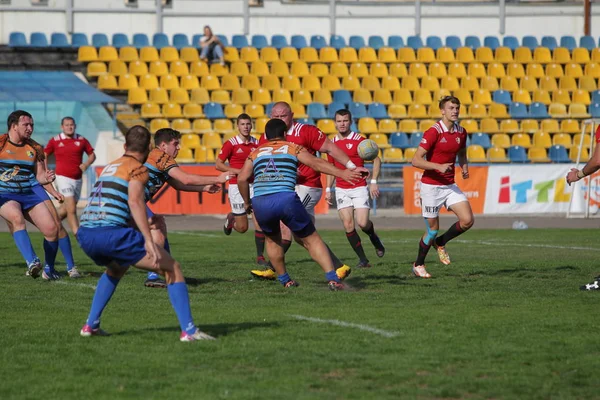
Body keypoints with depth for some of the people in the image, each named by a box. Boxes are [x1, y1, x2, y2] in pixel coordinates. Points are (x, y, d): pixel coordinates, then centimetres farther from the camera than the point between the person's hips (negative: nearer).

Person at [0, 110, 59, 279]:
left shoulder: (35, 148, 10)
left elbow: (39, 176, 13)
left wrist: (46, 178, -10)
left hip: (29, 194, 5)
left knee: (52, 229, -9)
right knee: (17, 218, -37)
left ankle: (49, 269, 14)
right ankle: (31, 262, -48)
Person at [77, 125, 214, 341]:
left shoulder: (110, 167, 28)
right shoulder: (137, 169, 3)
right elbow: (134, 202, -14)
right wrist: (149, 241, -21)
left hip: (84, 235, 8)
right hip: (111, 233, -8)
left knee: (115, 269, 39)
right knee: (172, 269, 2)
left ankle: (91, 325, 30)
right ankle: (189, 330, -8)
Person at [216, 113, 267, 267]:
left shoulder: (257, 144, 5)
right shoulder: (231, 144, -6)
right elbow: (218, 164, -6)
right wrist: (239, 171, -15)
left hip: (253, 185, 3)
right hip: (236, 186, -3)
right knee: (242, 228, 1)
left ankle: (260, 256, 1)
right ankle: (231, 218, 36)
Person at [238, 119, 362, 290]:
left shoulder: (256, 153, 24)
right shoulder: (293, 148, 16)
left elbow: (242, 179, 14)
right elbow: (316, 163, 0)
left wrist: (247, 202, 28)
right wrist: (341, 173, -8)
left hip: (260, 202, 2)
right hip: (286, 199, -2)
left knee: (272, 239, 30)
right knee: (312, 239, 8)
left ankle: (284, 280, 33)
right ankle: (332, 279, -4)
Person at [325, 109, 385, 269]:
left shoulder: (359, 140, -6)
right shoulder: (332, 143, 8)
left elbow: (376, 160, -2)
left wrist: (373, 182, -11)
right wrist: (328, 189, 12)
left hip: (359, 188, -4)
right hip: (341, 189, 4)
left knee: (362, 223, -14)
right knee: (348, 225, -7)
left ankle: (374, 238, 22)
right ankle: (363, 259, 1)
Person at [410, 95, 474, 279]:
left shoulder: (461, 132, 4)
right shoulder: (433, 132, -16)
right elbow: (416, 160, -19)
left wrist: (464, 167, 3)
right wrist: (439, 166, -30)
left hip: (450, 186, 6)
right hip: (431, 186, -6)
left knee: (467, 220, -9)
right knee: (433, 228, 0)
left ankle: (440, 243, 18)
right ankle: (418, 265, 22)